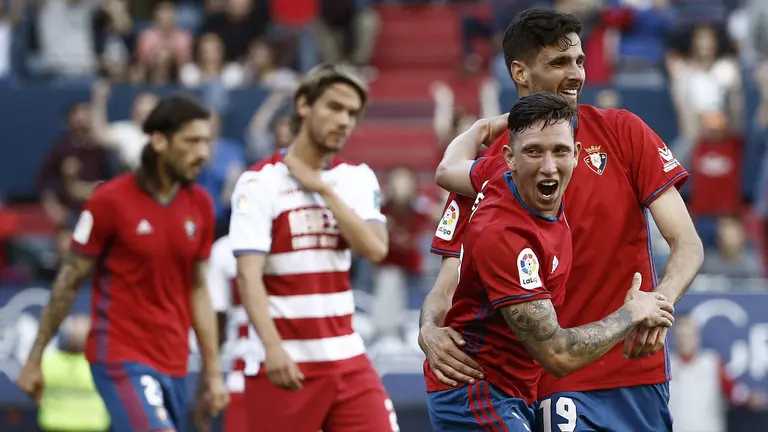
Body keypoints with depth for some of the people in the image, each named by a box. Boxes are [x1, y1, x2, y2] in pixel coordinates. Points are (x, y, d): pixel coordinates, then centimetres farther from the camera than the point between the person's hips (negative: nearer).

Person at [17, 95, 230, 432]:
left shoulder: (200, 204, 6)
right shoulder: (111, 200, -10)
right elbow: (69, 281, -2)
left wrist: (213, 371, 12)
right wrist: (35, 358, 1)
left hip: (173, 363, 6)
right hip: (121, 357, -6)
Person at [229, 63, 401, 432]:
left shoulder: (358, 179, 10)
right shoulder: (259, 182, -6)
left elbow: (375, 249, -7)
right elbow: (249, 275, -16)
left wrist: (323, 189, -10)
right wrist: (273, 346, -30)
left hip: (347, 360, 4)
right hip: (285, 361, -4)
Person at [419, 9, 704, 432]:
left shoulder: (623, 132, 1)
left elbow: (687, 244, -4)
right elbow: (449, 283, -4)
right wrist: (429, 329, -27)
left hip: (640, 368, 2)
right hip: (561, 384, -2)